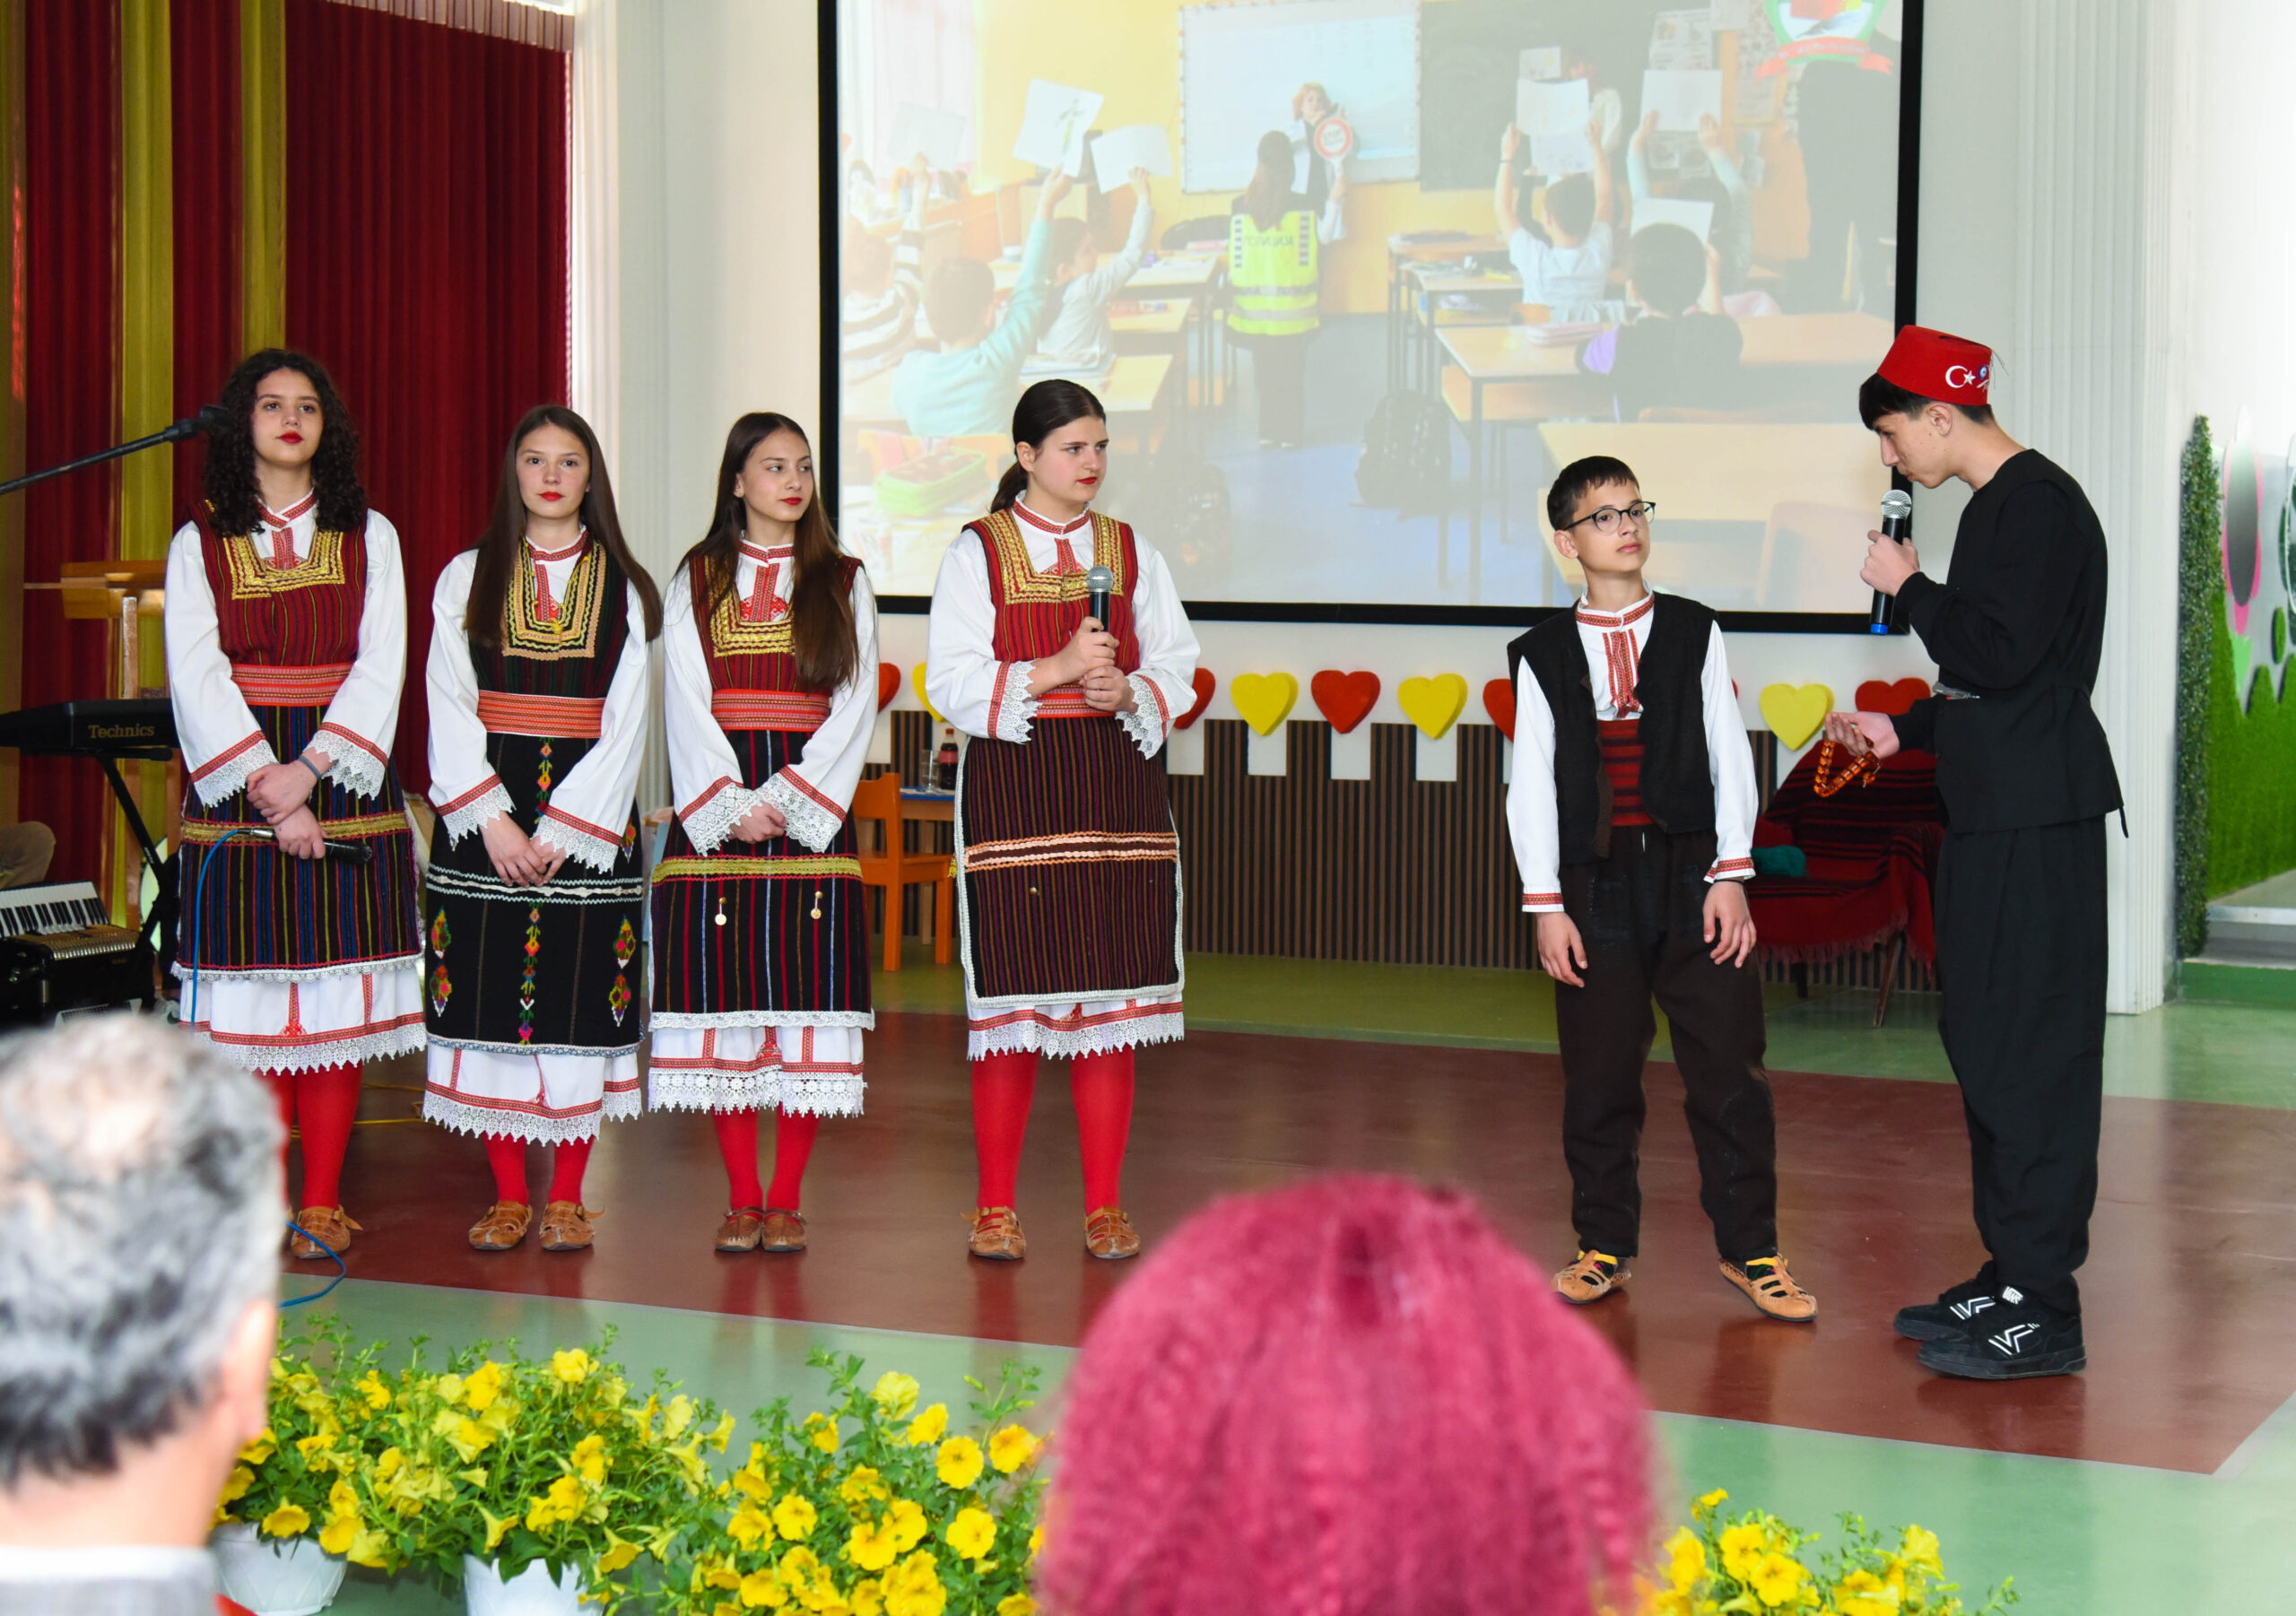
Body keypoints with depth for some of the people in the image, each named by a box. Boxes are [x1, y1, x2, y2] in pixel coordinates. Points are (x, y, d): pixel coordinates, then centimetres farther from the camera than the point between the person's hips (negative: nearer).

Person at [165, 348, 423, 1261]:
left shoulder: (369, 536, 9)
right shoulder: (199, 544, 7)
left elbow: (381, 666, 0)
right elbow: (197, 678, -3)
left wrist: (310, 768, -14)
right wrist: (267, 789, -14)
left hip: (343, 783, 1)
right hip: (237, 790, 0)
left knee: (336, 998, -2)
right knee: (253, 999, -2)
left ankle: (323, 1203, 3)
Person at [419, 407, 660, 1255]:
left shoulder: (624, 588, 5)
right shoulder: (467, 578, 7)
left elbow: (625, 722, 0)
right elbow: (449, 708, 1)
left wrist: (564, 829, -10)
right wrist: (493, 821, -11)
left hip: (589, 818, 0)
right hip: (486, 818, 1)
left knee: (579, 1003, 0)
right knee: (492, 1002, 0)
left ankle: (567, 1199, 8)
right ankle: (508, 1196, 9)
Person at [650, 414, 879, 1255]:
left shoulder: (842, 583, 9)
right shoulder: (697, 580, 9)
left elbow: (852, 708, 2)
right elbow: (689, 706, 2)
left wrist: (791, 799, -9)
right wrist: (732, 805, -10)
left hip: (811, 808, 0)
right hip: (717, 815, 0)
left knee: (806, 1009, -3)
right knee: (723, 1008, -2)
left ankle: (786, 1201, 4)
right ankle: (741, 1199, 7)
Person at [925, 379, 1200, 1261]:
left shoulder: (1130, 551, 13)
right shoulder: (977, 552, 3)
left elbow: (1177, 664, 12)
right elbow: (951, 682, -5)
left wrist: (1128, 691, -9)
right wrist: (1058, 670, -15)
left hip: (1117, 786, 3)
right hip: (1013, 787, -3)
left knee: (1112, 997, 2)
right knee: (1013, 998, -4)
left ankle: (1105, 1207, 10)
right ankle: (996, 1207, 8)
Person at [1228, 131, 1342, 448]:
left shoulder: (1241, 207, -4)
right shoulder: (1300, 206, -11)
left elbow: (1235, 258, 0)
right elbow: (1325, 236, 1)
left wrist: (1234, 299, 9)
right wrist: (1334, 202, 9)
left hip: (1255, 304, 2)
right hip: (1292, 303, -2)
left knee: (1264, 370, 12)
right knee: (1292, 369, 8)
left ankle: (1269, 433, 16)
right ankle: (1290, 433, 12)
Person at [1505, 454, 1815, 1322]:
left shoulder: (1693, 633, 5)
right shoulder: (1543, 656, 4)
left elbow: (1730, 756, 4)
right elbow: (1530, 785, 3)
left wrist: (1731, 875, -4)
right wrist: (1546, 905, -2)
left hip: (1691, 873, 0)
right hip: (1594, 883, 0)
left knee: (1727, 1065, -1)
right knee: (1598, 1076, 6)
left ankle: (1748, 1249, 9)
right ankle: (1604, 1246, 20)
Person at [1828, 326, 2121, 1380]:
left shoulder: (2038, 504, -13)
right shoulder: (1998, 506, 18)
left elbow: (2001, 654, -22)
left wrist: (1909, 586, -9)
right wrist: (1905, 732, 23)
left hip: (2036, 820, -10)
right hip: (1993, 814, 10)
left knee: (2029, 1053, -9)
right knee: (1986, 1044, 13)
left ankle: (2043, 1312, -6)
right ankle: (2008, 1274, 21)